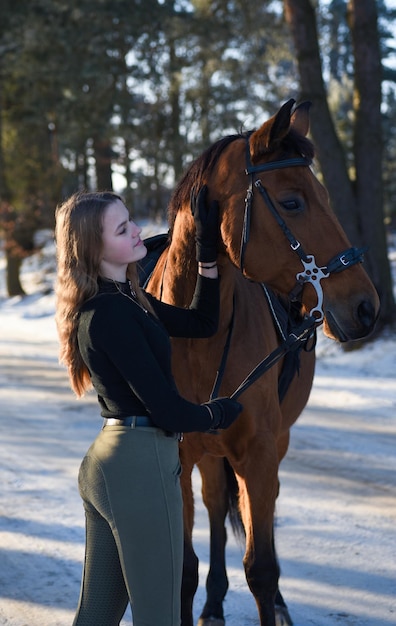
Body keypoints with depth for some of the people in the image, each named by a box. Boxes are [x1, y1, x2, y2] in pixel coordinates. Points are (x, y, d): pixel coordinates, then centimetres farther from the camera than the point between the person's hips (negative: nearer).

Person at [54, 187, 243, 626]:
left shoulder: (124, 297, 10)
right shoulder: (112, 313, -20)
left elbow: (201, 322, 17)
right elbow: (168, 411, -20)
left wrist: (208, 246, 10)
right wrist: (220, 413, 0)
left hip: (104, 462, 10)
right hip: (142, 467, -10)